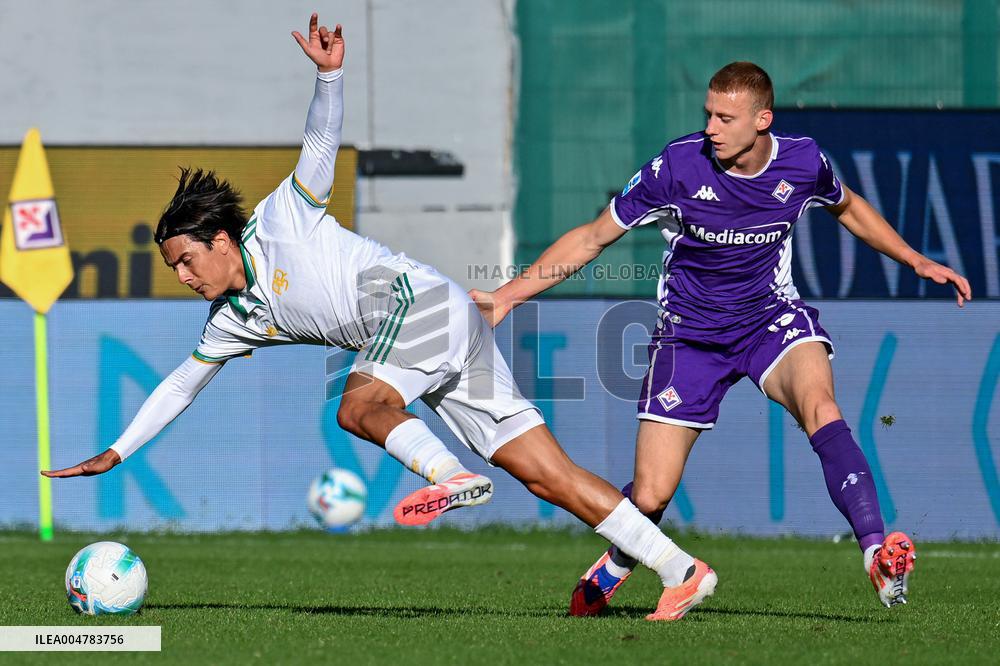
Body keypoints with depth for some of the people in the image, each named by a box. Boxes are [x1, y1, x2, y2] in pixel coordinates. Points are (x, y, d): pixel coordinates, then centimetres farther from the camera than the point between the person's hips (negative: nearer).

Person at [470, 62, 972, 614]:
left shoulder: (802, 162, -11)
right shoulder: (678, 165, -18)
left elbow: (847, 207, 15)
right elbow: (593, 238, -7)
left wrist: (918, 262, 11)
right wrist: (507, 295, -11)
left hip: (771, 318, 1)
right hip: (689, 333, -1)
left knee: (819, 405, -34)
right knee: (650, 497, -6)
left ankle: (878, 554, -39)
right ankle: (614, 567, 30)